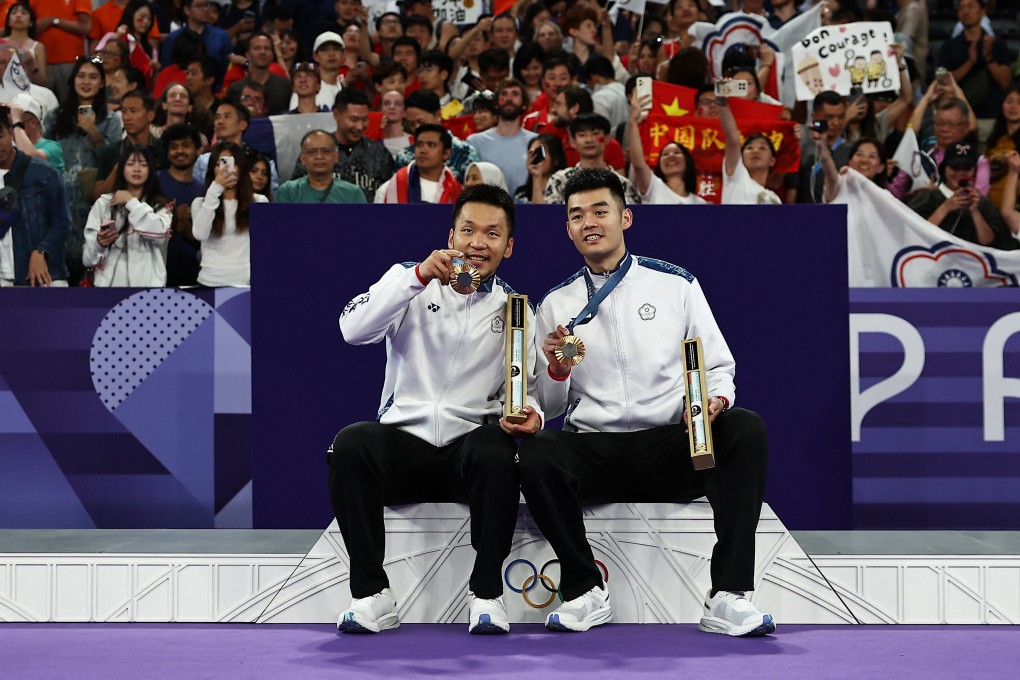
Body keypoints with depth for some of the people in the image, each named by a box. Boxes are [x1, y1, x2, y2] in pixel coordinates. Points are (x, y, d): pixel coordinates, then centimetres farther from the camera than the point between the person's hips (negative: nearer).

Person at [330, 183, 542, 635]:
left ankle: (486, 593, -22)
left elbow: (523, 388, 11)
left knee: (497, 451, -35)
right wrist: (419, 275, -19)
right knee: (350, 444, -32)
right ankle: (371, 594, -23)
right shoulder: (412, 281, 9)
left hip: (471, 443, 0)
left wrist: (528, 415, -14)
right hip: (403, 441, 0)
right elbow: (353, 330, -9)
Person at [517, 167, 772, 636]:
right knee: (535, 454, -32)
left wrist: (715, 400, -12)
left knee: (746, 429, -29)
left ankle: (727, 598, -30)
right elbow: (550, 406, 13)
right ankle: (585, 592, -13)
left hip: (673, 446, 0)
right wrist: (556, 370, -9)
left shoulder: (677, 285, 9)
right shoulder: (557, 304, 12)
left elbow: (718, 368, 10)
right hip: (594, 450, 0)